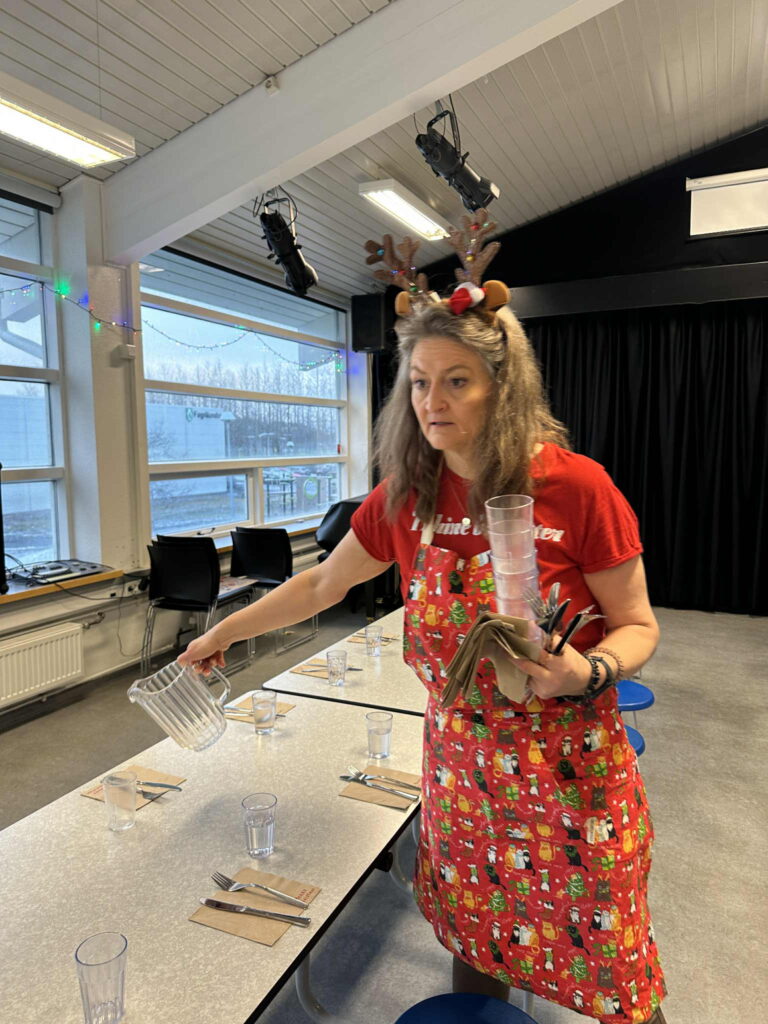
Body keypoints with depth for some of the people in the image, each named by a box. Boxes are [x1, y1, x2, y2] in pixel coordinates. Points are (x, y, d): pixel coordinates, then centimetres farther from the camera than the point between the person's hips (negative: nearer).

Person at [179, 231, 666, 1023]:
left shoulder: (577, 489, -17)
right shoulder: (403, 500, -5)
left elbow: (637, 628, -7)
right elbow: (321, 585, 8)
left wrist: (586, 671, -28)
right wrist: (223, 634, 12)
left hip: (569, 768, -3)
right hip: (460, 761, 3)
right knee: (473, 935, 20)